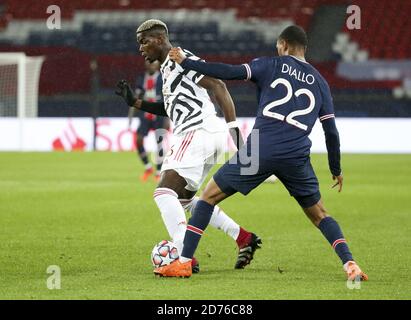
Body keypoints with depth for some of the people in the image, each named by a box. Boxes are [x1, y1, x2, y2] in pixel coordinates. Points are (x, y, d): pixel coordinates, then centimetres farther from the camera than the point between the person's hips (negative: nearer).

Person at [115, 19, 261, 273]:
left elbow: (218, 85, -15)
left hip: (197, 133, -11)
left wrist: (234, 127, -22)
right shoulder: (168, 68, 23)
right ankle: (243, 238, 18)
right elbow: (171, 108, 35)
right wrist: (135, 102, 30)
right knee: (184, 199, 20)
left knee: (165, 193, -17)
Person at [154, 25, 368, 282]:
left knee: (209, 196, 12)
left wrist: (185, 62, 4)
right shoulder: (320, 82, 19)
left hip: (260, 150, -3)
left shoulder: (270, 65, 11)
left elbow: (231, 73, -3)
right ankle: (350, 265, 2)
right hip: (296, 157, 3)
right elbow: (331, 131, 17)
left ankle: (184, 262, 5)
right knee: (319, 215, 20)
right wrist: (336, 170, 29)